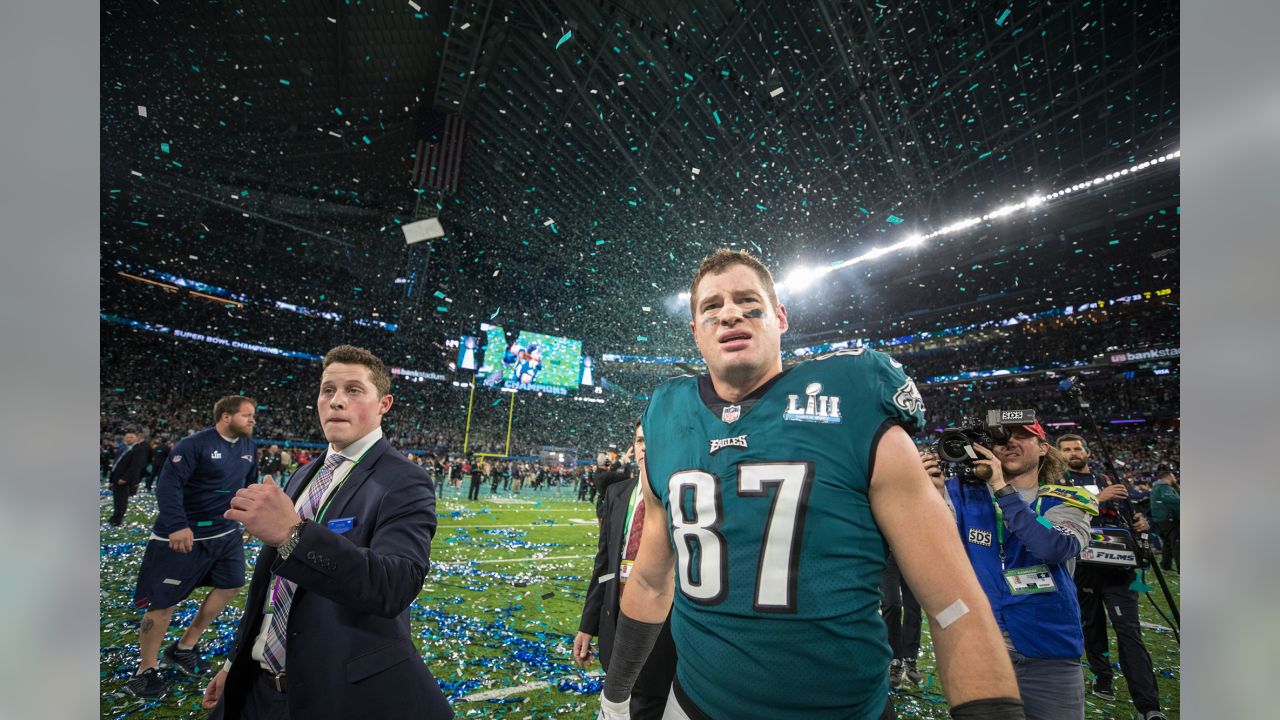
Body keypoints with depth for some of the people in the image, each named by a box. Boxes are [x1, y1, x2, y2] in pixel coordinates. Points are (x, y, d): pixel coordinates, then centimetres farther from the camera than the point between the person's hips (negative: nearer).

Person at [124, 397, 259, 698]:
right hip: (184, 536, -7)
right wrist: (177, 526, -31)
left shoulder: (249, 447, 4)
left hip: (226, 532, 7)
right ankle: (145, 671, 23)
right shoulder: (195, 444, -19)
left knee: (231, 586, 11)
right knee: (164, 600, 4)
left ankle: (185, 647, 30)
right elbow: (168, 484, -24)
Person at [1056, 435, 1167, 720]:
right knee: (1091, 625, 10)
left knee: (1129, 629, -5)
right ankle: (1102, 676, 28)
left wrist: (1140, 522, -2)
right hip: (1082, 565, -2)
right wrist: (1097, 498, -19)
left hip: (1117, 564, 2)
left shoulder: (1107, 481, 16)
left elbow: (1126, 513, 21)